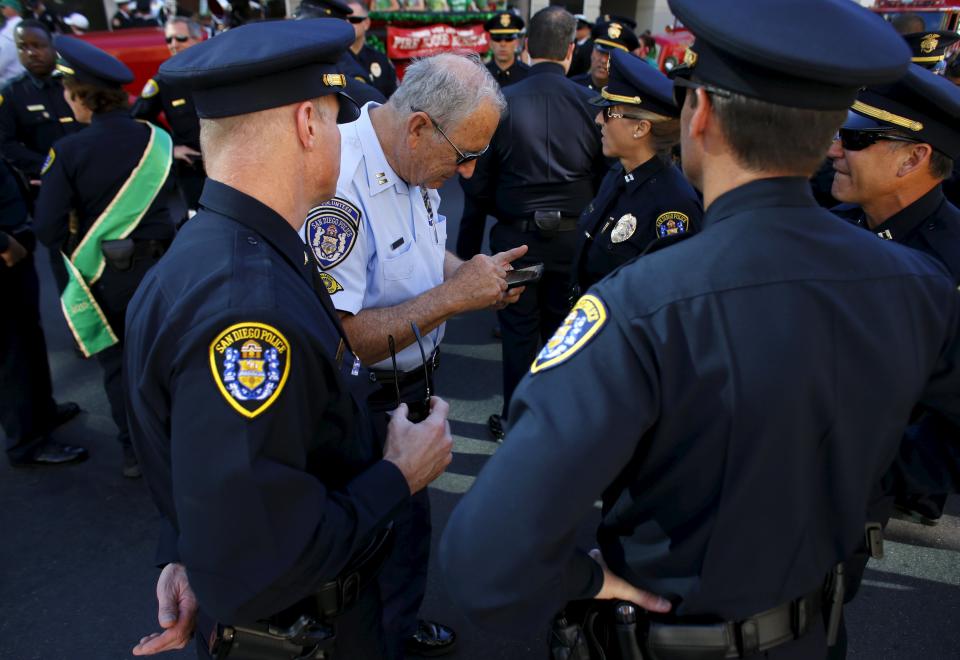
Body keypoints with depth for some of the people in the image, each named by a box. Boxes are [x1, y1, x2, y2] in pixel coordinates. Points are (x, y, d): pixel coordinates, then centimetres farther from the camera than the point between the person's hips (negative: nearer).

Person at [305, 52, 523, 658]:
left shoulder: (416, 165, -2)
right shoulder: (336, 186, -30)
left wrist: (477, 275, -3)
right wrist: (453, 295, -29)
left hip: (414, 382, 8)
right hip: (369, 409, -8)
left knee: (407, 525, 24)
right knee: (396, 537, 12)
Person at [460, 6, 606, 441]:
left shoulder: (502, 102, -10)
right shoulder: (589, 102, -7)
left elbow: (478, 180, -4)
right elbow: (604, 176, -1)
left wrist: (469, 245, 10)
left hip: (516, 237, -1)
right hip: (573, 237, 2)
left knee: (519, 334, 11)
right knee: (561, 331, 16)